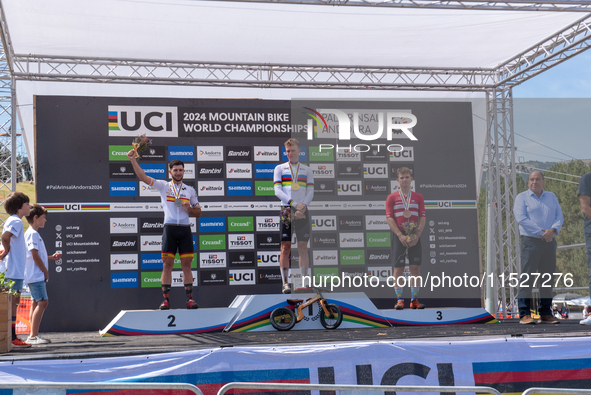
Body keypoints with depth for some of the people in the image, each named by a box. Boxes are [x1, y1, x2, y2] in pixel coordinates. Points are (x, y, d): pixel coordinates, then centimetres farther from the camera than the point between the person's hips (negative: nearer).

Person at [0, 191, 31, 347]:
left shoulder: (13, 221, 19)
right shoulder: (16, 221, -12)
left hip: (13, 269, 10)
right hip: (14, 269, -10)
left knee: (14, 301, 12)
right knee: (13, 301, -8)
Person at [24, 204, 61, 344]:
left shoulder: (34, 233, 18)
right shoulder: (32, 234, -13)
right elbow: (35, 255, -18)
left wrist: (52, 257, 14)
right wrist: (46, 271, -11)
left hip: (37, 276, 11)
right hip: (36, 275, -11)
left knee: (36, 303, 12)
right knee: (42, 302, -13)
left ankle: (33, 335, 16)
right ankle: (33, 336, -14)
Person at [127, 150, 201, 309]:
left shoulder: (190, 190, 14)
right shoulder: (163, 186, 9)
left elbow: (198, 212, 17)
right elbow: (143, 177, 2)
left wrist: (189, 209, -4)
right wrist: (133, 160, -8)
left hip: (185, 230, 1)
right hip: (169, 228, -1)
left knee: (186, 264, -1)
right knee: (167, 265, -3)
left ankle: (189, 299, 0)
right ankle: (166, 299, -1)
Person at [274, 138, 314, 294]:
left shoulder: (307, 170, 13)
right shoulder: (280, 168, 9)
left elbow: (310, 192, 6)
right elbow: (277, 191, -2)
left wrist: (303, 206, -13)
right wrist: (294, 204, -15)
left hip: (302, 211, 1)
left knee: (303, 246, 0)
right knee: (285, 247, -5)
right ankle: (285, 283, -4)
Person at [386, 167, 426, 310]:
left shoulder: (418, 197, 10)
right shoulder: (391, 197, 4)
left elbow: (423, 217, 5)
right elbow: (389, 218, -2)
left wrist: (417, 235, -9)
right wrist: (400, 235, -13)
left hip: (414, 237, 2)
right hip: (399, 236, -2)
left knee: (415, 267, -1)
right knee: (398, 268, -3)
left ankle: (414, 300, 5)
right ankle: (399, 299, 2)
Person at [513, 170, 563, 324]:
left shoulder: (552, 197, 17)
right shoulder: (522, 198, 3)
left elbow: (559, 216, 9)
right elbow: (521, 218, -9)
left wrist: (553, 230, -12)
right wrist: (541, 233, -14)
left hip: (549, 242, 5)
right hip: (530, 241, -4)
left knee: (547, 278, 5)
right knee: (526, 278, -8)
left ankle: (546, 313, 11)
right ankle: (524, 314, -9)